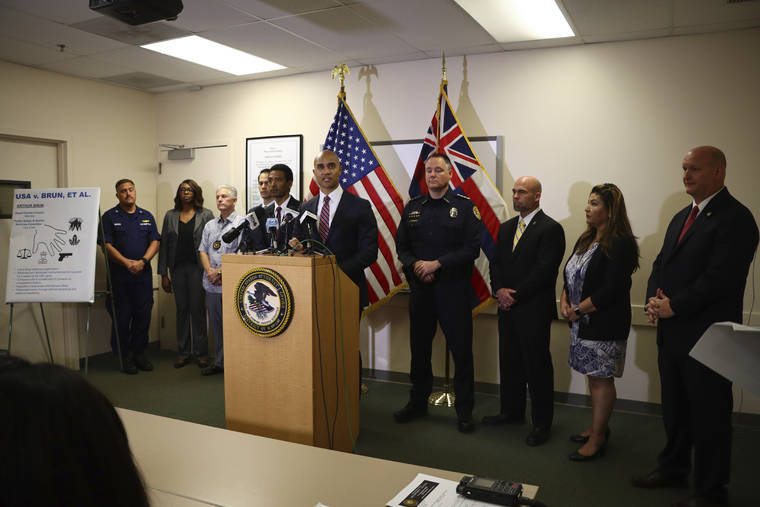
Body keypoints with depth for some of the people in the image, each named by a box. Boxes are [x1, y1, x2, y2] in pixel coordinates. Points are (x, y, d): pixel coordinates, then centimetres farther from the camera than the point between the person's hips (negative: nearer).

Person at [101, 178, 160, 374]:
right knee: (121, 317, 1)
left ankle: (139, 353, 19)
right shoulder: (110, 217, 2)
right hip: (119, 276, -3)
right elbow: (107, 246, -6)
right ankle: (124, 356, 12)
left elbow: (155, 242, 6)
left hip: (143, 274, 3)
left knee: (143, 314, 6)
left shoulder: (147, 216, 12)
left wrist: (143, 261, -11)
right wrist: (128, 263, -16)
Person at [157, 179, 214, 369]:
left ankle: (201, 353, 8)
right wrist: (164, 274, 4)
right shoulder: (170, 216, 10)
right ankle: (184, 353, 17)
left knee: (197, 309, -2)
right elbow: (164, 245, 9)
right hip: (177, 268, 3)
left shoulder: (206, 215, 2)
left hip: (197, 268, -3)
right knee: (182, 310, 9)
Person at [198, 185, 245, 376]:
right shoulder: (210, 225, 17)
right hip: (211, 285, 6)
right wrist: (209, 271, -4)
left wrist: (221, 272, -12)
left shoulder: (242, 223, -3)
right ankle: (219, 362, 22)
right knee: (216, 325, 12)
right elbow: (203, 251, 14)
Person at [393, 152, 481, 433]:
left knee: (461, 349, 2)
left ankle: (465, 410, 17)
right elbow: (401, 244, 11)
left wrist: (437, 264, -15)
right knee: (419, 347, 13)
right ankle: (418, 402, 29)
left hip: (454, 287, -4)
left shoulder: (465, 206, -2)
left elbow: (472, 248, -9)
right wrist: (415, 265, -8)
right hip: (420, 286, 4)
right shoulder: (413, 207, 11)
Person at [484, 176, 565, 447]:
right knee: (509, 361, 15)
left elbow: (544, 270, -16)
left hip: (534, 309, -7)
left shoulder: (551, 229, -9)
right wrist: (499, 290, -6)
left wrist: (515, 295, -15)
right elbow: (495, 263, 12)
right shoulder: (506, 227, 15)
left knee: (537, 366, 1)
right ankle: (512, 411, 31)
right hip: (507, 307, 7)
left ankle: (542, 423, 14)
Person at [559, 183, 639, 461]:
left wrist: (578, 310, -16)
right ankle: (598, 427, 32)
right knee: (593, 376, 17)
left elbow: (611, 290, -21)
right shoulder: (585, 240, 12)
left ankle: (597, 439, 12)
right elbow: (570, 276, 15)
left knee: (602, 379, 2)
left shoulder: (620, 245, -16)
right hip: (582, 324, 8)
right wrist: (564, 301, -2)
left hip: (605, 325, -8)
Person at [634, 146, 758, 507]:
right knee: (674, 408, 20)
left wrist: (673, 306, -16)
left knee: (709, 416, 5)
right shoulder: (682, 217, 15)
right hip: (671, 332, 8)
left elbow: (719, 278, -22)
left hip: (706, 336, -8)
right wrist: (653, 299, -3)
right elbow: (661, 264, 15)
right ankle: (673, 469, 36)